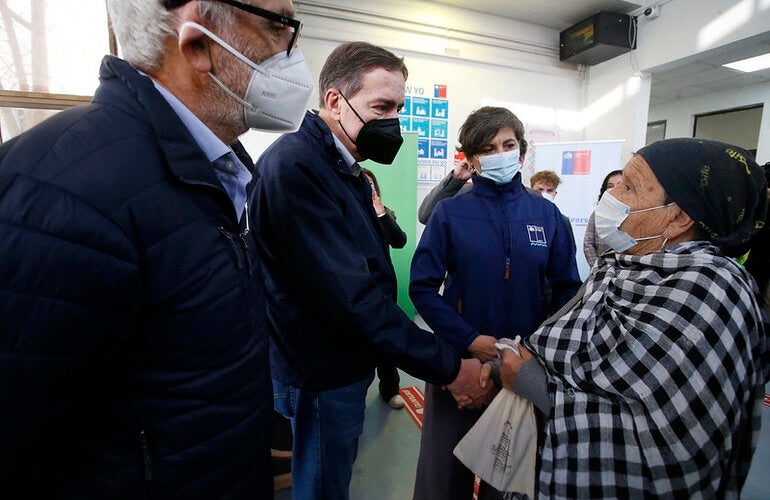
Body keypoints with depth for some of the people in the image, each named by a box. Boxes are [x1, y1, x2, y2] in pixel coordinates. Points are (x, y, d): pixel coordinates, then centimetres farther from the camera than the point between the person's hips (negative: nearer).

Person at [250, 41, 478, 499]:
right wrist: (447, 364, -24)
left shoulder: (344, 168, 8)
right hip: (325, 375, -9)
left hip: (346, 363, 9)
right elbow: (348, 295, -29)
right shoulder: (294, 165, -24)